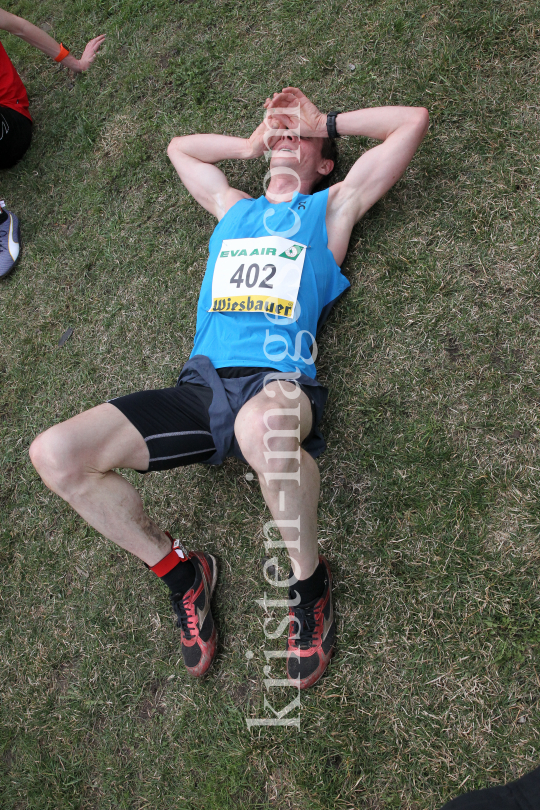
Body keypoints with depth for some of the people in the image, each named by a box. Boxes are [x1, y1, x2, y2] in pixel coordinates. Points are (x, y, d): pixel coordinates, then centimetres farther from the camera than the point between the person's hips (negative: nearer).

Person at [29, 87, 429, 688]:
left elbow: (414, 120, 21)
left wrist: (324, 122, 28)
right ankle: (179, 570, 7)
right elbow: (178, 147, 48)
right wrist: (251, 142, 39)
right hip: (201, 386, 5)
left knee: (261, 423, -43)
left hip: (279, 383, -4)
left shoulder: (332, 207, 20)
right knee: (53, 454, -12)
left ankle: (309, 579, -13)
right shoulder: (233, 208, 30)